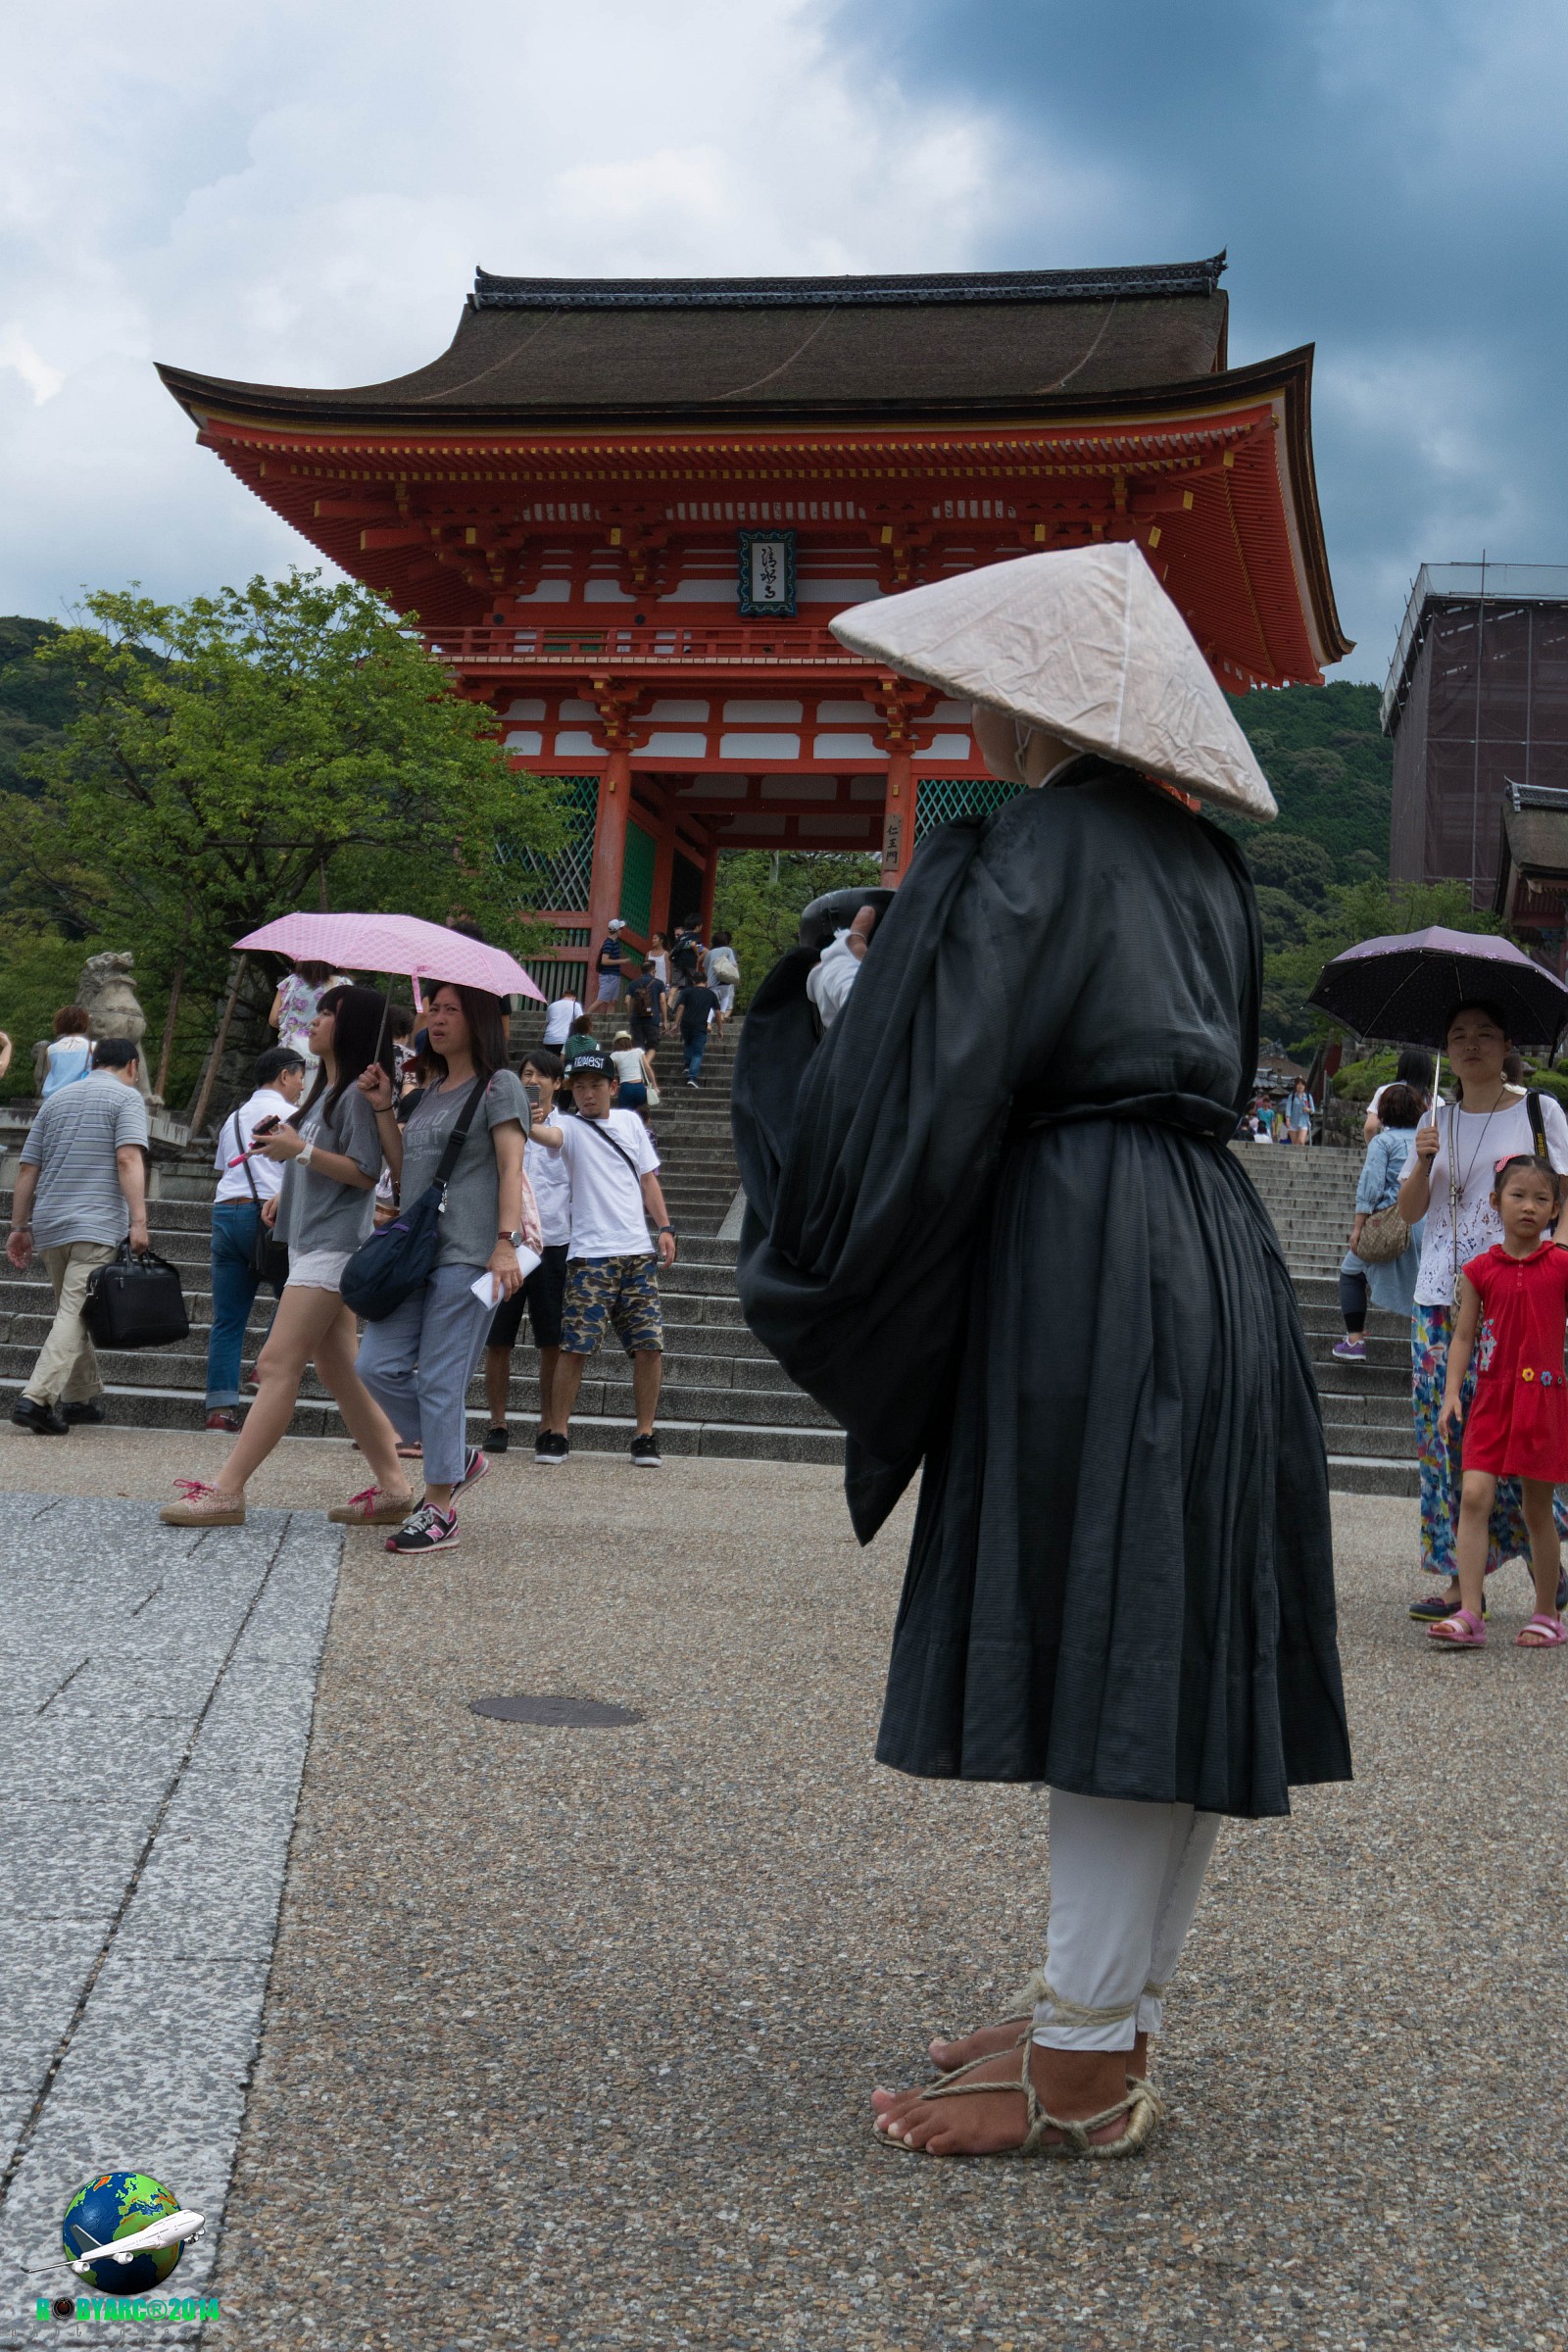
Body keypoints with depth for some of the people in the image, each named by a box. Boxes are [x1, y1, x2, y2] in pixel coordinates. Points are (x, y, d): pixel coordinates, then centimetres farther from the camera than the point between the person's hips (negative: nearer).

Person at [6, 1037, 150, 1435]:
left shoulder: (57, 1099, 19)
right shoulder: (127, 1096, 1)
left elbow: (28, 1167, 17)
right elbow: (129, 1158, -14)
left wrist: (19, 1227, 20)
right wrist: (138, 1220, -20)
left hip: (49, 1224, 7)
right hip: (97, 1224, -6)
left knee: (72, 1312, 19)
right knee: (76, 1314, -11)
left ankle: (81, 1398, 26)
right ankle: (36, 1397, -24)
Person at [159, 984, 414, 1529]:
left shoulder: (360, 1092, -11)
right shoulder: (327, 1090, 20)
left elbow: (365, 1173, -17)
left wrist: (300, 1150, -21)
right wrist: (286, 1193, 15)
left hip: (333, 1244, -11)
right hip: (312, 1240, 11)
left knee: (278, 1365, -12)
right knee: (337, 1370, 9)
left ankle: (226, 1492, -14)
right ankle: (391, 1487, 11)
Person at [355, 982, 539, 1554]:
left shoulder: (499, 1085, 0)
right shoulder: (430, 1093, 22)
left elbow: (510, 1167, -9)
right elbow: (404, 1169, 19)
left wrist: (505, 1242, -19)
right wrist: (382, 1106, 12)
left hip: (467, 1254, -8)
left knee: (441, 1380, -7)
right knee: (378, 1365, -1)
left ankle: (439, 1511, 1)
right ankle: (458, 1456, 18)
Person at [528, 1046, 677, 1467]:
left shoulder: (630, 1122, 14)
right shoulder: (572, 1127, 2)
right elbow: (549, 1136, -22)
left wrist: (665, 1228, 9)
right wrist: (531, 1125, -44)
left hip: (638, 1253, 4)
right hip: (590, 1255, -3)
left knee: (650, 1345, -1)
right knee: (575, 1346, -8)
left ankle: (644, 1435, 9)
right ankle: (557, 1431, 5)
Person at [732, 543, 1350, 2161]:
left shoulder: (1037, 846, -9)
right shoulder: (1200, 858, 16)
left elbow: (938, 1083, -15)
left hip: (1085, 1278, -9)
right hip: (1215, 1263, 9)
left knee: (1099, 1646, -5)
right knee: (1162, 1652, 11)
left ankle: (1084, 2068, 4)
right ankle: (1108, 2012, 22)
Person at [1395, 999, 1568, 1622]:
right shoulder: (1438, 1120, 15)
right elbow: (1409, 1211, 13)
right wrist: (1423, 1161, -5)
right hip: (1440, 1296, 4)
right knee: (1445, 1432, 0)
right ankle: (1459, 1576, 4)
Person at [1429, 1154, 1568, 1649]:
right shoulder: (1480, 1270, 4)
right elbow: (1463, 1336, 7)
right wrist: (1451, 1393, -3)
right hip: (1490, 1398, 1)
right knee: (1474, 1496, -12)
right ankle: (1469, 1614, -12)